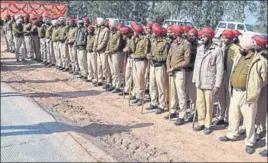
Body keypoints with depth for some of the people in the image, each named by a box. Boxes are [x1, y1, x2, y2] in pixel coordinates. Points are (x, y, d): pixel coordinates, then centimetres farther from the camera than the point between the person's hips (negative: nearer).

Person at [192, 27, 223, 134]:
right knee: (199, 104, 11)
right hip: (199, 83, 5)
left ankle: (208, 125, 15)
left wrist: (217, 85, -12)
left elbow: (220, 69, -10)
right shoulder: (199, 49, 9)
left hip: (209, 84, -5)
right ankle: (201, 123, 24)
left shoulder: (217, 50, -9)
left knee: (209, 105, 3)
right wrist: (195, 80, 11)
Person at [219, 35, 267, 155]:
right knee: (233, 115, 19)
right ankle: (231, 135, 38)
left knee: (249, 119, 3)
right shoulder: (238, 58, 8)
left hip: (247, 94, -6)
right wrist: (232, 86, 14)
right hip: (235, 92, 7)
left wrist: (253, 88, -2)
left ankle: (250, 142, 17)